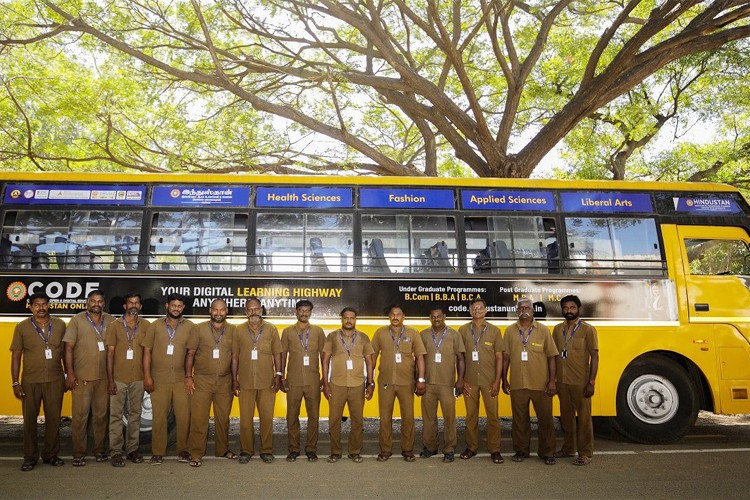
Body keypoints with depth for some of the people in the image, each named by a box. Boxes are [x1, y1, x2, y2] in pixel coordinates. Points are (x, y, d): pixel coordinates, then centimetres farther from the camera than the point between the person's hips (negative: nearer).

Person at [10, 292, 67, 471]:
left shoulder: (60, 325, 3)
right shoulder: (22, 327, 0)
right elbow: (16, 356, 2)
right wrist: (15, 383, -1)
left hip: (55, 380, 1)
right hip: (30, 382, -1)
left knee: (54, 419, 8)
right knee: (29, 420, 7)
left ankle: (51, 454, 22)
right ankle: (30, 457, 22)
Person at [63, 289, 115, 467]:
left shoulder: (110, 321, 6)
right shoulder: (77, 320, 0)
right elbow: (68, 348, -3)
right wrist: (70, 373, -9)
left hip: (104, 377, 2)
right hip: (81, 377, -2)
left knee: (101, 415, 9)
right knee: (80, 416, 1)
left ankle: (100, 450, 21)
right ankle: (78, 454, 12)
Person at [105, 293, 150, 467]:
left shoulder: (146, 326, 4)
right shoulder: (114, 326, 0)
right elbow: (110, 353, -1)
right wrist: (110, 379, -6)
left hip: (138, 378, 2)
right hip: (118, 378, -2)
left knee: (135, 414, 9)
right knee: (116, 415, 1)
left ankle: (132, 449, 19)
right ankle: (116, 451, 10)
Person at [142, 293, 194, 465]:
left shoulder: (190, 327, 2)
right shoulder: (155, 326, 4)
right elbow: (147, 351, 3)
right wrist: (147, 376, -4)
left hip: (181, 379, 0)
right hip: (158, 380, 0)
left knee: (184, 416, 1)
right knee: (159, 417, 4)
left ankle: (183, 450, 16)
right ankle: (158, 452, 17)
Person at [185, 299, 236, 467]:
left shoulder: (233, 330, 6)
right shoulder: (199, 329, 2)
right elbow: (190, 354, 1)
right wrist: (188, 376, -7)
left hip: (225, 381, 2)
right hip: (202, 380, -2)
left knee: (223, 418, 10)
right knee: (198, 418, -2)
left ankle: (222, 449, 25)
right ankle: (196, 454, 8)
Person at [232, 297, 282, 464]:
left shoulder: (271, 329, 4)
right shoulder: (239, 330, 5)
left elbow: (277, 354, 7)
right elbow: (235, 356, 7)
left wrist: (278, 375, -1)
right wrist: (234, 379, 4)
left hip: (267, 382, 0)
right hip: (245, 382, 1)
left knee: (267, 417, 3)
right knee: (245, 418, 5)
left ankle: (266, 450, 16)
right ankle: (246, 451, 19)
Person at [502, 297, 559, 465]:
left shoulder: (543, 330, 0)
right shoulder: (510, 331, 5)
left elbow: (551, 356, 1)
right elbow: (506, 357, 7)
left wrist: (552, 381, -4)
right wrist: (504, 380, 6)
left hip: (541, 384, -1)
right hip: (517, 384, 1)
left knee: (545, 418, 6)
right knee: (519, 419, 10)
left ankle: (547, 452, 21)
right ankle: (521, 450, 25)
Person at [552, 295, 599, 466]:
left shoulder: (587, 330, -5)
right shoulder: (558, 329, 8)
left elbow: (594, 356, -6)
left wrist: (591, 382, -11)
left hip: (580, 382, -4)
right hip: (562, 381, 5)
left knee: (584, 417, 2)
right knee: (566, 416, 15)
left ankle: (585, 453, 14)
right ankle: (568, 448, 29)